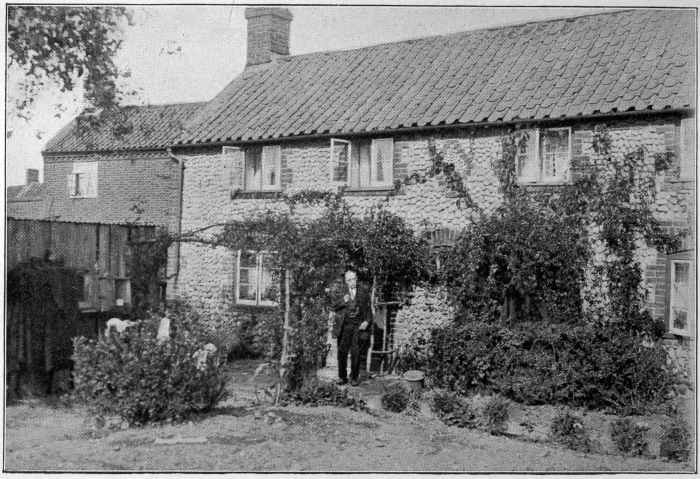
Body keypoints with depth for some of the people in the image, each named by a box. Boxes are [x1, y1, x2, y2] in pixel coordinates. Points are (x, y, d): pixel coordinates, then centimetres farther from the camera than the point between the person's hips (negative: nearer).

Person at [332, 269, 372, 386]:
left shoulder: (364, 290, 4)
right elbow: (334, 307, 2)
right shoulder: (342, 290, 2)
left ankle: (354, 377, 10)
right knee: (342, 351, 0)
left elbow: (368, 308, 11)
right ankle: (342, 377, 12)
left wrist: (367, 321, -4)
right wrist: (343, 301, -17)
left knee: (356, 352, -2)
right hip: (344, 325, 1)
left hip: (359, 325, 0)